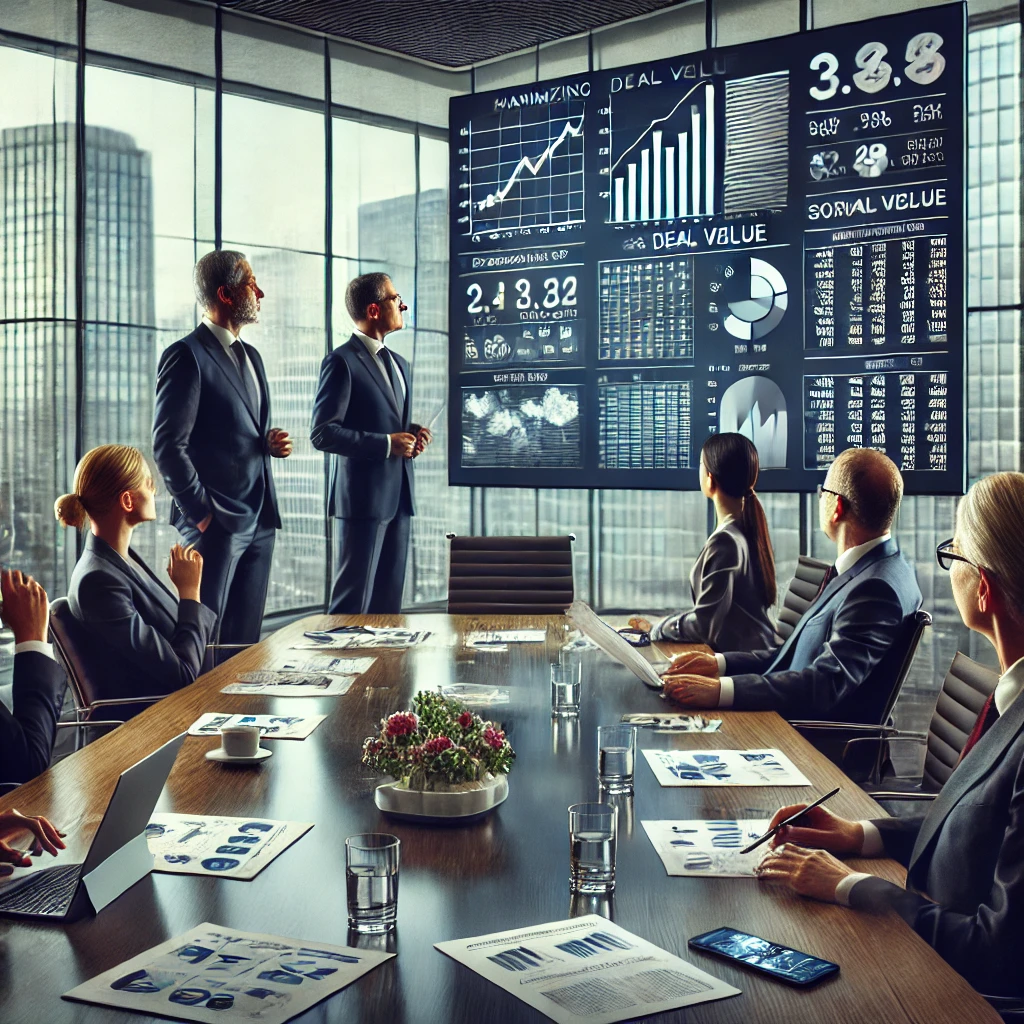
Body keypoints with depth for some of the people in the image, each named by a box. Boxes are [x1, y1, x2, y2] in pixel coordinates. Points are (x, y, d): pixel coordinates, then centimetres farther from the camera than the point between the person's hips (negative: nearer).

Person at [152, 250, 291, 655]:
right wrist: (201, 512, -14)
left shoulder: (250, 356, 18)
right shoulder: (186, 356, -9)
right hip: (217, 522, -8)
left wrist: (270, 443, 5)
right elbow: (168, 445, -13)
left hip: (260, 521, 8)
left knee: (245, 637, 12)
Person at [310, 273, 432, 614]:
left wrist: (413, 434, 5)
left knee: (390, 597, 11)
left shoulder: (399, 364, 18)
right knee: (354, 599, -3)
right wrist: (386, 443, -17)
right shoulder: (342, 362, -8)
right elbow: (322, 433, -14)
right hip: (364, 496, -8)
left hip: (398, 496, 8)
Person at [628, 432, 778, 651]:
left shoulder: (725, 540, -21)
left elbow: (705, 625, -17)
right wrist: (667, 624, 9)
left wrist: (656, 629, -4)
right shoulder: (749, 527, 6)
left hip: (737, 657, -8)